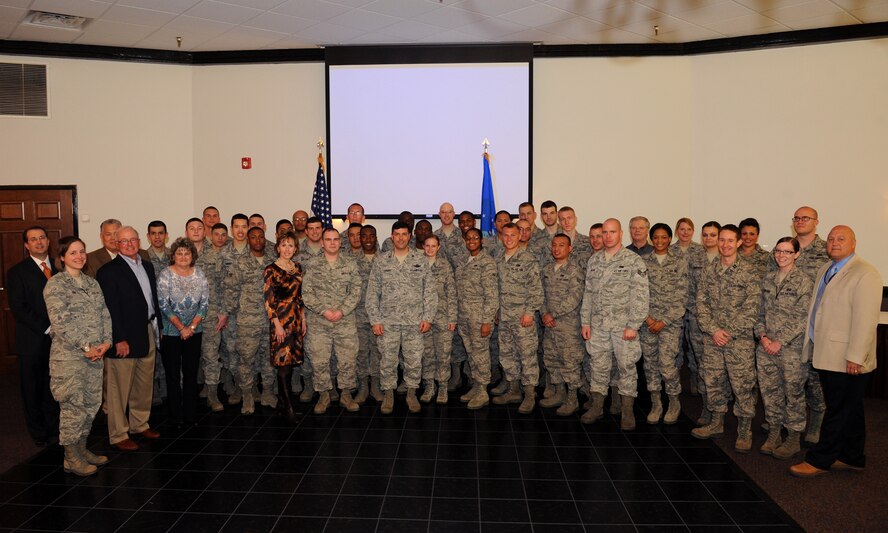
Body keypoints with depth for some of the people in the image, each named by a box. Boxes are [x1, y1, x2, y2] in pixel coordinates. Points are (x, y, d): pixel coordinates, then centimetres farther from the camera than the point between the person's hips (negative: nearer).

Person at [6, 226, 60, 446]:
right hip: (32, 341, -2)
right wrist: (47, 329, -14)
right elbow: (19, 308, -9)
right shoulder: (17, 272, -2)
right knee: (32, 388, 9)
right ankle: (38, 432, 24)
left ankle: (54, 427, 25)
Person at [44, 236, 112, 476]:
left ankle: (82, 449, 26)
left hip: (95, 355, 7)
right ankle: (71, 458, 13)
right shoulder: (55, 284, -8)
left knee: (91, 404, 12)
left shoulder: (92, 283, 13)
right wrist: (86, 347, -16)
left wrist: (105, 343, -3)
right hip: (69, 356, -6)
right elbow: (61, 321, -15)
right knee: (73, 406, 0)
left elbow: (105, 315, 11)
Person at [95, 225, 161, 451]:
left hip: (147, 333, 7)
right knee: (119, 388, 2)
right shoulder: (108, 271, -10)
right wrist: (119, 339, -18)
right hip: (124, 338, -7)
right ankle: (118, 435, 13)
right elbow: (110, 308, -15)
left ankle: (140, 424, 31)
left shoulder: (147, 266, 13)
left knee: (144, 384, 17)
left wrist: (158, 327, 11)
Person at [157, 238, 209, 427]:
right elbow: (164, 305, -11)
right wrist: (181, 328, -12)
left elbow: (205, 303, 1)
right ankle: (175, 414, 16)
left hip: (194, 332, 3)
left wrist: (192, 327, -8)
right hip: (171, 332, -3)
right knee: (173, 374, 5)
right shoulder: (165, 275, -7)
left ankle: (191, 413, 18)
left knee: (191, 373, 8)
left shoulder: (199, 274, 3)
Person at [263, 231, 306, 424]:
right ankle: (288, 406, 0)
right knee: (283, 360, -6)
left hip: (296, 319, 6)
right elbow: (268, 300, -11)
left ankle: (282, 400, 20)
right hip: (280, 320, -6)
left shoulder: (298, 267, 10)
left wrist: (303, 318, 12)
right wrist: (277, 324, -15)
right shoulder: (271, 270, -8)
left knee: (291, 360, 9)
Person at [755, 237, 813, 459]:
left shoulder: (804, 282, -7)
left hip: (792, 348, -5)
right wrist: (762, 336, -3)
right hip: (766, 347, 5)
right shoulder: (768, 279, 9)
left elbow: (802, 318, -11)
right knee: (769, 391, 11)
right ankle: (773, 434, 25)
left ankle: (793, 439, 19)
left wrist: (780, 341, -14)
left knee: (793, 393, 5)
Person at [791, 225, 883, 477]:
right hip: (826, 354, 9)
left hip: (846, 360, -8)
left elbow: (865, 319, -19)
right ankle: (853, 458, 28)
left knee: (840, 411, 1)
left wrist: (855, 357, -21)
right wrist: (813, 347, 18)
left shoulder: (864, 274, -13)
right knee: (848, 410, 17)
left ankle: (819, 460, 8)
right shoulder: (825, 270, 14)